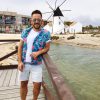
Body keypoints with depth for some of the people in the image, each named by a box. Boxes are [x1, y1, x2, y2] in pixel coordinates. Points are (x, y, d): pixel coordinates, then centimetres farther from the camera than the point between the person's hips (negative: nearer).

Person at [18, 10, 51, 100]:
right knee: (23, 84, 12)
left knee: (37, 85, 1)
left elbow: (47, 48, -2)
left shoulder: (46, 34, -6)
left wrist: (38, 53, -21)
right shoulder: (25, 31, 2)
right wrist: (19, 61, -5)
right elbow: (20, 47, 3)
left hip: (37, 64, -2)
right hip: (24, 63, 3)